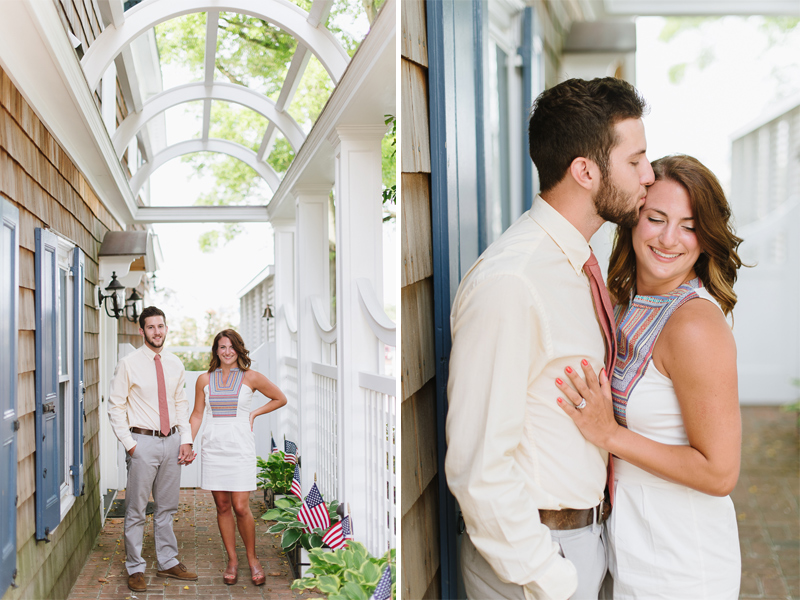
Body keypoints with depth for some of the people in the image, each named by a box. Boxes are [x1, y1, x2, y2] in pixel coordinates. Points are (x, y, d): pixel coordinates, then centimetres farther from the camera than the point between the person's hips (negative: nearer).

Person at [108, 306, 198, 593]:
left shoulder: (175, 364, 8)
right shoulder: (129, 364, -7)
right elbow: (115, 407, -5)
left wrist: (186, 439, 4)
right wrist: (129, 444, -10)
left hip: (171, 441, 5)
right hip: (143, 442, -5)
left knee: (167, 507, 14)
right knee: (136, 510, 2)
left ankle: (168, 562, 26)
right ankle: (135, 568, 14)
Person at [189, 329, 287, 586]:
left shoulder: (250, 377, 1)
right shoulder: (205, 380, 7)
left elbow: (280, 399, 12)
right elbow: (197, 414, 13)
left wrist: (254, 413, 4)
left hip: (240, 447, -2)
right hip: (213, 447, 2)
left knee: (241, 507, -6)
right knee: (222, 507, 5)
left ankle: (252, 559, 13)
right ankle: (232, 560, 18)